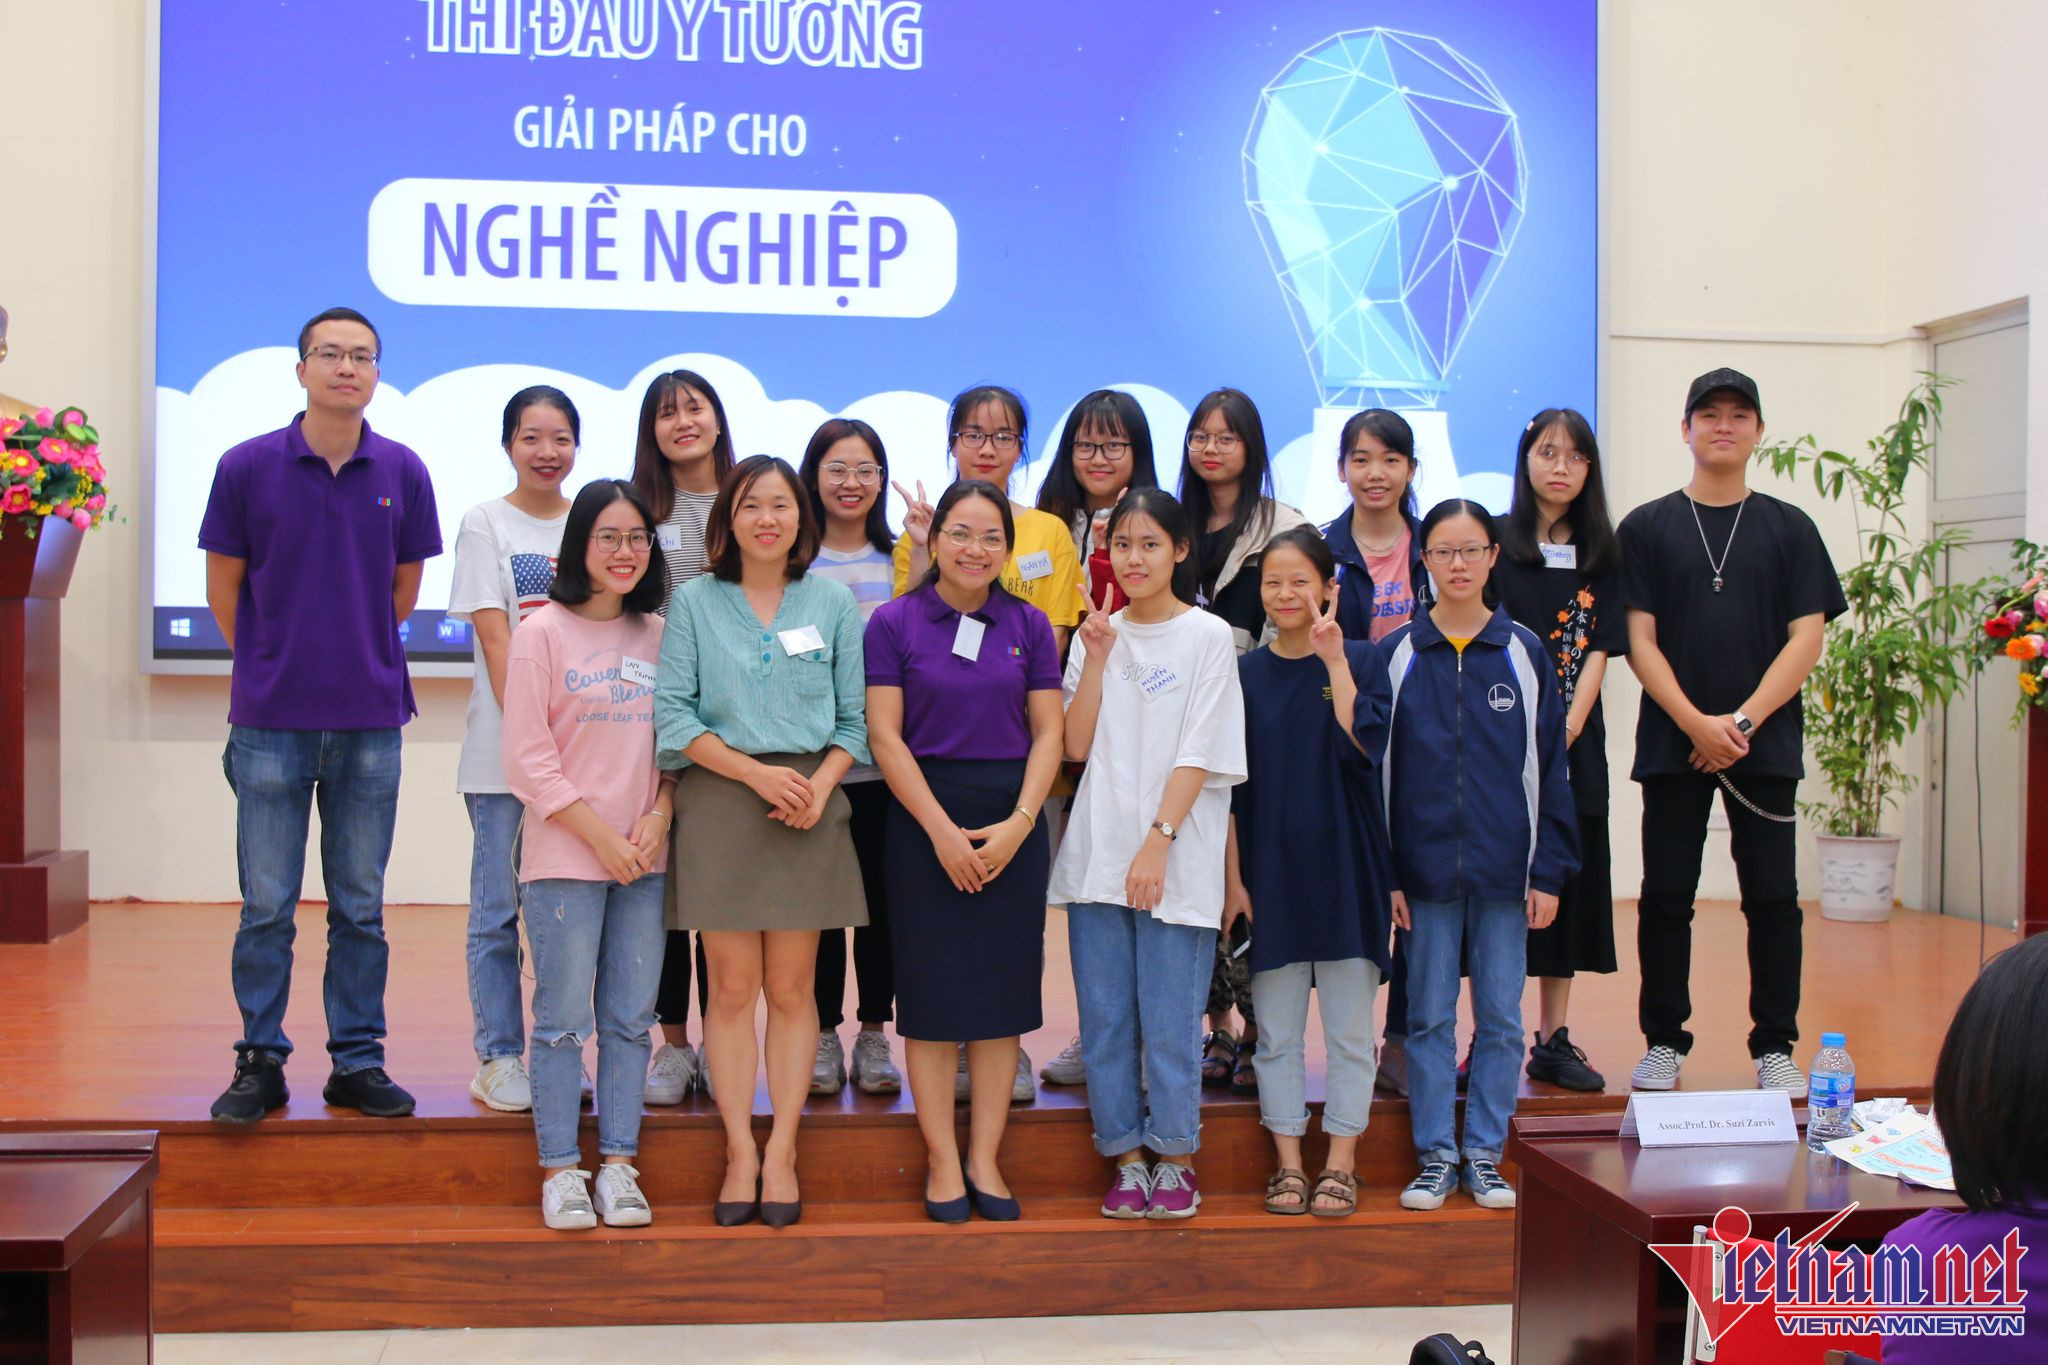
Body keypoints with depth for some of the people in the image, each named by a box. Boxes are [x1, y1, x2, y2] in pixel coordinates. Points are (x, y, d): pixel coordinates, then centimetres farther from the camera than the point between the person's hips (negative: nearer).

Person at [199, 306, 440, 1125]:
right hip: (271, 720, -1)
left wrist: (358, 655, 10)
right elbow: (224, 589, 6)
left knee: (360, 907, 8)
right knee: (266, 906, 4)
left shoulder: (402, 473, 3)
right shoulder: (247, 467, -2)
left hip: (370, 720, 2)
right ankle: (260, 1062, 15)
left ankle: (358, 1061, 17)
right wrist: (277, 666, 10)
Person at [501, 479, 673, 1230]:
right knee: (563, 1019, 0)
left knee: (631, 1019, 7)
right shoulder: (541, 633, -3)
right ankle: (560, 1170, 10)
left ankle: (618, 1165, 16)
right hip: (563, 858, -4)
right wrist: (600, 835, -11)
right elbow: (528, 756, -7)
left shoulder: (660, 636, 9)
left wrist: (659, 818, -5)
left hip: (646, 859, 4)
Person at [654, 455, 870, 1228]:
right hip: (719, 804, -1)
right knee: (732, 988, 0)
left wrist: (820, 783, -10)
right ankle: (739, 1151, 7)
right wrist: (757, 772, -11)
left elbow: (855, 716, 7)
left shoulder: (833, 602, 9)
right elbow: (672, 712, -2)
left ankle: (781, 1151, 9)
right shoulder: (694, 602, 6)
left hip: (810, 805, 1)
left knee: (792, 988, 3)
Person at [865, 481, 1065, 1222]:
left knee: (1002, 991, 5)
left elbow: (1048, 732, 4)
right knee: (932, 992, 1)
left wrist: (1018, 823, -10)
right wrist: (942, 829, -11)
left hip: (1014, 823, 2)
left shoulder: (1029, 627, 6)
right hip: (924, 820, -2)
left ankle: (985, 1157, 14)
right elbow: (885, 735, -5)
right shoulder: (895, 624, -1)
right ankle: (942, 1161, 10)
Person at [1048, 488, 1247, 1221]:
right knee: (1105, 1019, 6)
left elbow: (1200, 754, -6)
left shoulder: (1208, 637, 0)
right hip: (1097, 853, 4)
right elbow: (1077, 745, 4)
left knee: (1169, 1021, -1)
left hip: (1175, 858, -4)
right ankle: (1127, 1158, 18)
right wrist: (1096, 659, -6)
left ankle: (1174, 1160, 14)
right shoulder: (1098, 633, 11)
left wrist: (1158, 842, -13)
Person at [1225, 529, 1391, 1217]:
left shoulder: (1358, 660, 0)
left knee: (1348, 1030, 5)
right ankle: (1289, 1165, 16)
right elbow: (1230, 785, 5)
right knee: (1277, 1032, 7)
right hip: (1270, 869, 2)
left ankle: (1340, 1166, 14)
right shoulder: (1245, 673, 4)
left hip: (1344, 868, -1)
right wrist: (1233, 878, 0)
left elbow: (1362, 750, -16)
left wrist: (1334, 659, -19)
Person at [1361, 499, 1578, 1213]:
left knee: (1500, 1018, 6)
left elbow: (1548, 767, 4)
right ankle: (1435, 1156, 15)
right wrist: (1383, 872, -4)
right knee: (1429, 1017, 6)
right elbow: (1373, 763, 1)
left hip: (1504, 869, 0)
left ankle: (1485, 1155, 17)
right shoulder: (1397, 655, 1)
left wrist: (1548, 872, 0)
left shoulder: (1523, 654, 3)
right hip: (1425, 869, 0)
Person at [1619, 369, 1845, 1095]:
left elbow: (1806, 637, 1)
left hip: (1764, 743, 0)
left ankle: (1775, 1048, 12)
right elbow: (1639, 639, 0)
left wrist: (1742, 721, -10)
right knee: (1666, 895, 4)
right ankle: (1664, 1042, 14)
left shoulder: (1789, 528, 8)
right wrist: (1697, 723, -12)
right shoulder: (1647, 528, 6)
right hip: (1672, 743, 0)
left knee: (1773, 898, 2)